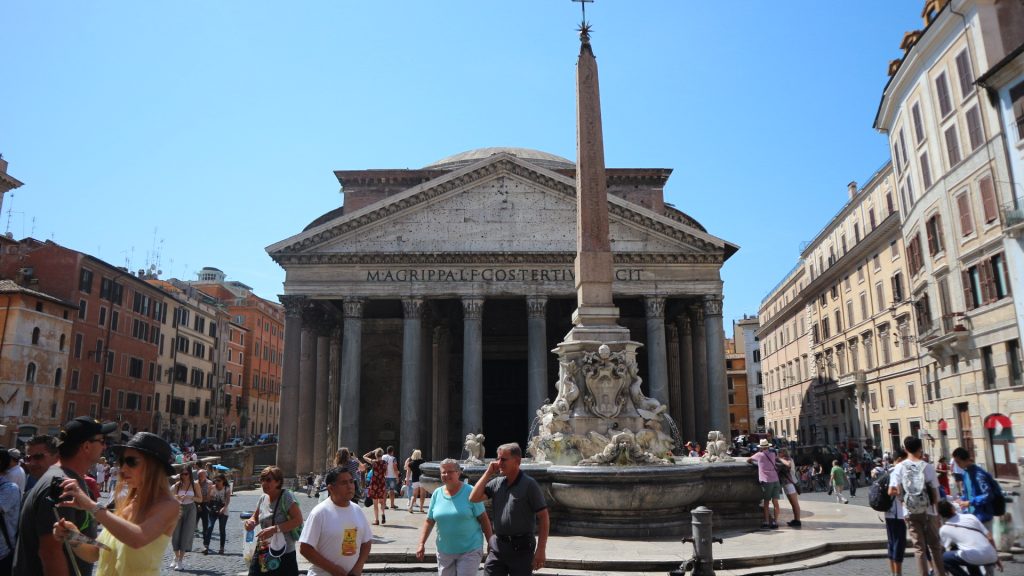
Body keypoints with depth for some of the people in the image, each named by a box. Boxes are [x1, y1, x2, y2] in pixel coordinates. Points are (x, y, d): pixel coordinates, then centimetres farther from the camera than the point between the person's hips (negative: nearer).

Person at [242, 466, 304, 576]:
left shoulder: (286, 497, -15)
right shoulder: (263, 498, 5)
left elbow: (298, 520, -23)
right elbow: (256, 517, 21)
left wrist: (275, 529, -30)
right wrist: (251, 522, -3)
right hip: (262, 552, 6)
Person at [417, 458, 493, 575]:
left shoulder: (470, 492, -8)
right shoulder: (437, 494, 2)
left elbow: (483, 519, -5)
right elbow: (429, 521, 7)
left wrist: (490, 543, -5)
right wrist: (421, 544, -2)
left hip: (469, 550, -4)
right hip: (444, 551, 4)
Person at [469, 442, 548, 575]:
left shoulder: (529, 484, -10)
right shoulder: (496, 483, 5)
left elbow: (543, 517, -10)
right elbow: (474, 498, -1)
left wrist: (541, 550, -15)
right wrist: (488, 473, -4)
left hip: (521, 547, -4)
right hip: (497, 546, 4)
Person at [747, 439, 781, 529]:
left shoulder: (759, 455, 1)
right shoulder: (773, 454, 11)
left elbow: (748, 460, 13)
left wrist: (754, 462, 31)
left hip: (766, 481, -3)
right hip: (775, 480, 3)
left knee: (766, 502, 7)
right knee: (775, 502, 2)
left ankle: (766, 522, 6)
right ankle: (775, 521, 0)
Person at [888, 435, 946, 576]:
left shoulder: (899, 467, -5)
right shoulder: (927, 467, -8)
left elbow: (891, 492, -10)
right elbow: (935, 493, -7)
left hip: (910, 512, 1)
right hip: (928, 511, -1)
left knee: (920, 548, 8)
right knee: (935, 546, 13)